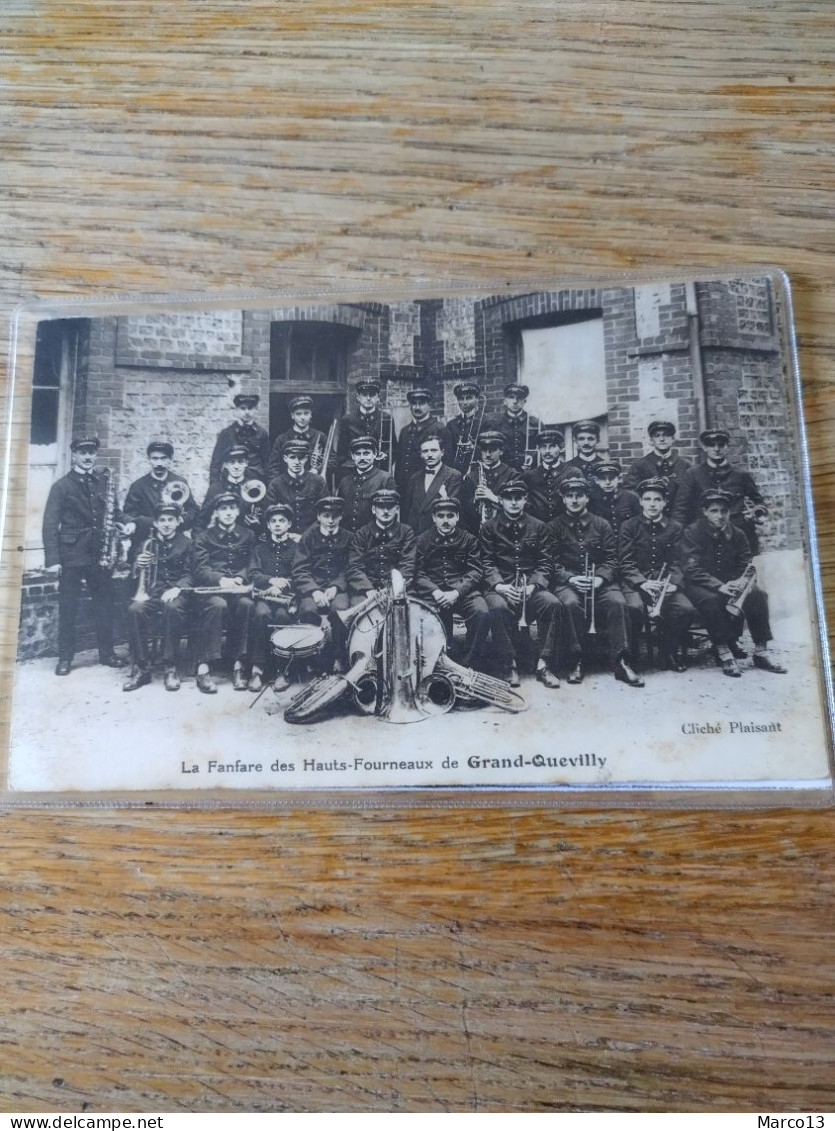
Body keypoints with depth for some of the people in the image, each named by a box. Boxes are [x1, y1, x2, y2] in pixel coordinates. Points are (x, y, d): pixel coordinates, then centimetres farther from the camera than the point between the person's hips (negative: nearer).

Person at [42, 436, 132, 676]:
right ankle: (65, 657, 13)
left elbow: (114, 513, 17)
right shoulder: (61, 486, -1)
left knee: (104, 604, 8)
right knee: (68, 607, 3)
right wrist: (52, 559, -12)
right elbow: (50, 524, -5)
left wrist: (125, 524, -7)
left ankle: (106, 652, 19)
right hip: (72, 554, -3)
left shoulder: (104, 481, 10)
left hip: (99, 553, 3)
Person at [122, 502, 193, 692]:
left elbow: (189, 574, 1)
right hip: (152, 591, 2)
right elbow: (136, 575, 13)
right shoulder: (148, 543, 16)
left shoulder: (186, 543, 10)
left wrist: (177, 588, -19)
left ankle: (171, 667, -28)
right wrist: (138, 565, -11)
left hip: (175, 592, -2)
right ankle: (141, 667, -22)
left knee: (172, 607, -38)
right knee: (134, 609, -31)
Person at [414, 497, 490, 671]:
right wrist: (435, 592, -17)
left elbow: (475, 572, 2)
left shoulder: (469, 540, 12)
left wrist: (456, 592, -15)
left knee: (482, 613, -29)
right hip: (432, 591, 0)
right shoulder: (422, 540, 12)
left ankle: (470, 667, -16)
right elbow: (417, 573, 3)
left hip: (463, 590, 1)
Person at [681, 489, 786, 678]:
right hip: (700, 584, -4)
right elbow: (692, 569, -17)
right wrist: (719, 586, -30)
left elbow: (747, 566, 4)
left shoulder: (737, 534, 6)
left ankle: (761, 652, -14)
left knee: (758, 594, -22)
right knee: (711, 599, -37)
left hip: (729, 582, 4)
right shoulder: (692, 533, -8)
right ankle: (724, 653, -28)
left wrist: (742, 583, -21)